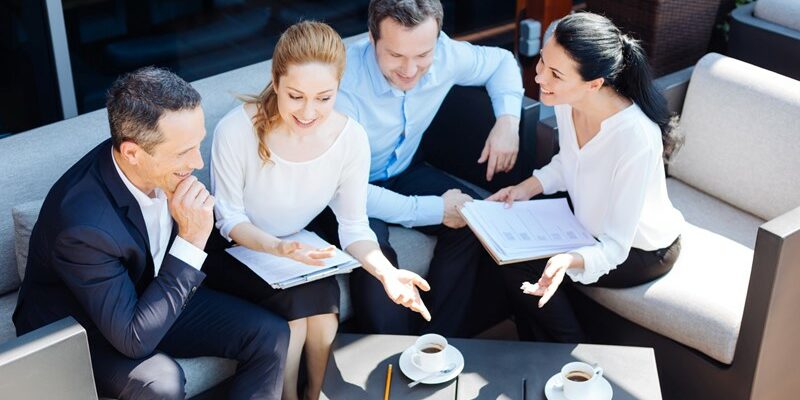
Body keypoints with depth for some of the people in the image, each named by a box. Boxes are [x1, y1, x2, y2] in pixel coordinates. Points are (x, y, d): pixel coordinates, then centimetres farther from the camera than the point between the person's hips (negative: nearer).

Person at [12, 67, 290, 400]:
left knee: (271, 335, -7)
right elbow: (134, 339, -31)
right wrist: (191, 240, -35)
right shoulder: (83, 223, -36)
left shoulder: (160, 170, -16)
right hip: (77, 334, -6)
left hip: (151, 293, 7)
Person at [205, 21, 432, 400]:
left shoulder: (351, 137, -19)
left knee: (325, 300, -23)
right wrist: (277, 247, -35)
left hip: (302, 243, 3)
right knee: (296, 303, -25)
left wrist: (386, 272, -29)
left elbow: (354, 226, -11)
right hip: (238, 249, -3)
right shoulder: (236, 129, -28)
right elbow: (229, 219, -17)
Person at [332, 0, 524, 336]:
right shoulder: (344, 83, -34)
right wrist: (435, 210, -30)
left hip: (402, 171, 5)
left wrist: (508, 119, -15)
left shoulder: (445, 56, -18)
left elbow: (500, 61, 4)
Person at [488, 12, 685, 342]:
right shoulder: (567, 100, -17)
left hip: (641, 249, -7)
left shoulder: (636, 139, -38)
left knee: (520, 267, -15)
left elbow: (615, 247, -30)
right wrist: (524, 190, -9)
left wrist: (570, 262, -50)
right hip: (591, 223, 7)